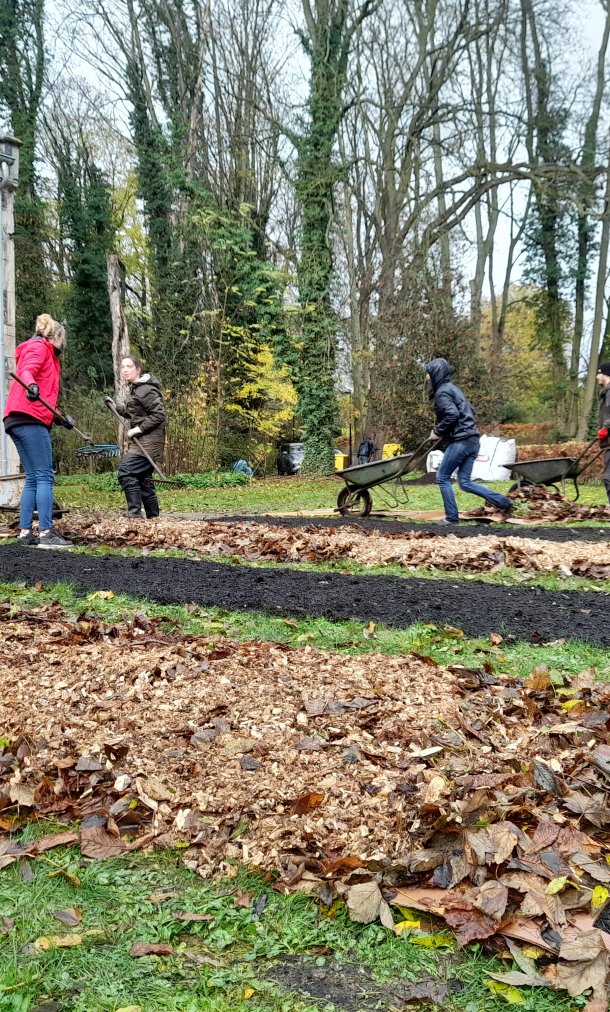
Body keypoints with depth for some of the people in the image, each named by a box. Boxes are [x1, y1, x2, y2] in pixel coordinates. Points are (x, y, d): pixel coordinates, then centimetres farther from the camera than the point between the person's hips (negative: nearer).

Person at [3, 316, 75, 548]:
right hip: (29, 419, -10)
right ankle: (46, 534, -18)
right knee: (44, 477, -13)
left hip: (18, 421, 10)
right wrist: (31, 386, -39)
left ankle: (25, 532, 7)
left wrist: (59, 417, 25)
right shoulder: (39, 347, 2)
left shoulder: (43, 353, 30)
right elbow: (26, 371, -19)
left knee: (33, 479, 9)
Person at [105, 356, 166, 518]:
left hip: (147, 442, -10)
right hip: (141, 442, 10)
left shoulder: (145, 390, -14)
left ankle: (135, 514, -18)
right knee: (143, 479, 12)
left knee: (126, 472, -18)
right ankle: (154, 517, 18)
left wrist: (139, 429, -19)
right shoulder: (135, 388, 17)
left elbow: (159, 414, -19)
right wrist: (116, 407, 14)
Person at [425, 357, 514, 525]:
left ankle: (452, 517, 5)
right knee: (465, 482, 9)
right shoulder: (453, 388, 22)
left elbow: (452, 415, -23)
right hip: (471, 440, 9)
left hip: (460, 441, -9)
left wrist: (437, 431, -10)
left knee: (442, 477, 3)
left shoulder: (442, 392, -8)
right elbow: (470, 410, 26)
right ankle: (502, 502, 0)